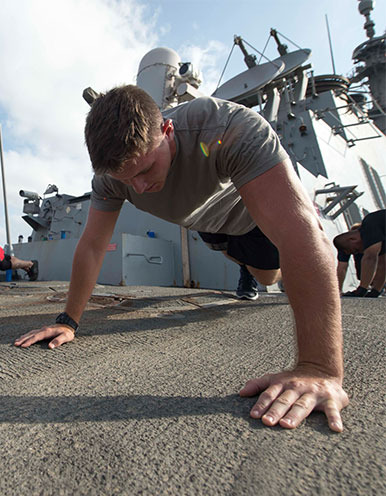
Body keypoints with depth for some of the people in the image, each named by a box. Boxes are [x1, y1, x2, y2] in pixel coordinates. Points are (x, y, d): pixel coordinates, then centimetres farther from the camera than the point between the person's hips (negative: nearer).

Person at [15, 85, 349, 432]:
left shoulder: (230, 128, -47)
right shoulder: (110, 172, -30)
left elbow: (298, 231, -55)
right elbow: (92, 246, -21)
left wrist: (320, 368, -59)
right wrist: (68, 322, -19)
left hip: (261, 201, -3)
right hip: (208, 223, 4)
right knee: (265, 277, 19)